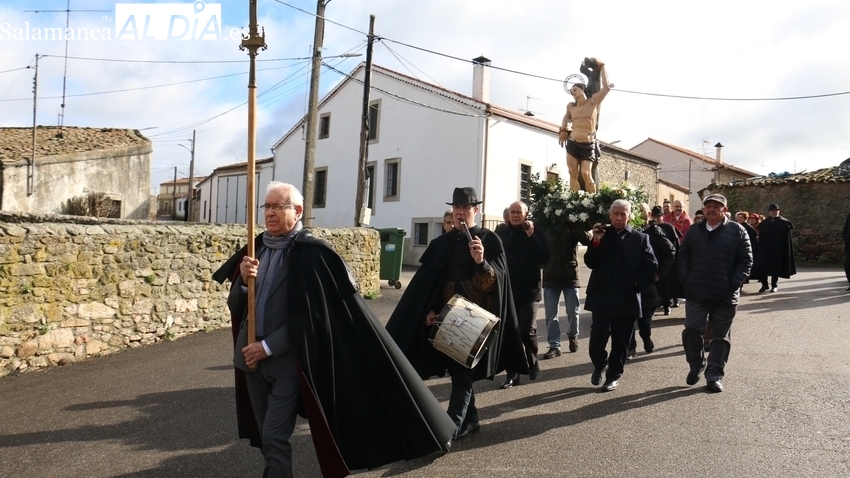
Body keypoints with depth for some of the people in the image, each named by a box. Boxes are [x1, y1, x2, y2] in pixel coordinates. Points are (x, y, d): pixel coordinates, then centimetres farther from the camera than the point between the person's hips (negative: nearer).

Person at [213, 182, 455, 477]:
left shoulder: (311, 253, -13)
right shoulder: (256, 247, 6)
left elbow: (310, 316, -16)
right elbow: (235, 305, 6)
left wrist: (268, 346, -16)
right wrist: (243, 279, -15)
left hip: (287, 361, -6)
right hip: (251, 357, 7)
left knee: (274, 439, -4)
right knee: (265, 437, 17)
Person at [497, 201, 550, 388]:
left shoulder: (535, 233, -2)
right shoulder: (501, 234, 6)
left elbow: (544, 258, -14)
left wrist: (531, 236, -19)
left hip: (528, 290, -3)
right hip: (506, 290, 3)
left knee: (527, 330, -2)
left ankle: (532, 363, 25)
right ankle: (512, 373, 12)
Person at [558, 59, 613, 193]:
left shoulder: (594, 101, 3)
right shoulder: (571, 106, 13)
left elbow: (606, 86, -7)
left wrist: (601, 66, 4)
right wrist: (563, 130, 16)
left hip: (588, 146, -4)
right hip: (572, 144, 4)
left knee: (586, 174, -14)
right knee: (573, 175, -3)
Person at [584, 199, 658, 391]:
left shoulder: (640, 238, 4)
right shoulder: (601, 234, 7)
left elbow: (651, 267, 2)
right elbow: (590, 263, -2)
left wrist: (636, 284, -8)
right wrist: (596, 241, -14)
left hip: (627, 298, 0)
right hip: (602, 296, 0)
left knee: (621, 340, 6)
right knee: (598, 335, -6)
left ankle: (614, 375, 21)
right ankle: (599, 366, 20)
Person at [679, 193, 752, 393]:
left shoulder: (737, 231, -2)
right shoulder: (694, 231, 7)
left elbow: (746, 260, -4)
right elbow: (683, 256, 10)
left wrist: (733, 284, -12)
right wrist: (686, 279, -3)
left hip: (725, 295, -2)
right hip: (696, 293, 2)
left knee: (721, 336, 7)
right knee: (691, 330, 3)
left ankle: (714, 375, 18)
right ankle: (696, 366, 25)